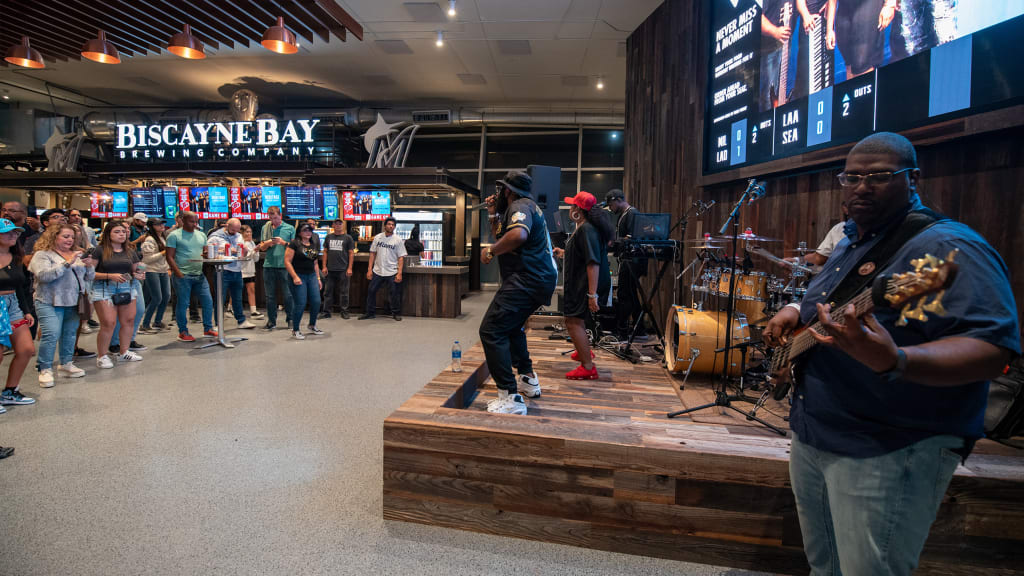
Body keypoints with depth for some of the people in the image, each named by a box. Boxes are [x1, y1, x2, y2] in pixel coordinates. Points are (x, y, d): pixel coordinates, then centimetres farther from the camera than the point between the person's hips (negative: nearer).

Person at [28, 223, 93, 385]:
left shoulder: (76, 254, 15)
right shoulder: (42, 255, -2)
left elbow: (89, 277, 15)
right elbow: (43, 275, -18)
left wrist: (88, 266, -6)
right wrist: (67, 263, -21)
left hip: (73, 303, 5)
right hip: (50, 303, -5)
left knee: (70, 334, 9)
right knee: (51, 334, -13)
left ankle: (66, 364, 23)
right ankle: (45, 370, -2)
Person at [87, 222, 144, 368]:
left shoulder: (130, 252, 15)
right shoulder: (100, 250, -1)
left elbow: (135, 270, 20)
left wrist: (137, 274, -3)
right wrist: (110, 276, -17)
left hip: (126, 288, 5)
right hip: (104, 289, -5)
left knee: (129, 321, 2)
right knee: (108, 323, -11)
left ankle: (123, 352, 18)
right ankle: (103, 356, 2)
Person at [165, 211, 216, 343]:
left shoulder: (201, 235, 14)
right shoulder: (174, 235, -2)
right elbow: (170, 257, -6)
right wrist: (179, 274, -14)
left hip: (199, 275, 5)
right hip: (183, 275, -5)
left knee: (208, 301, 2)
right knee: (183, 304, 1)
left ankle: (208, 329, 13)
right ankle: (183, 332, 11)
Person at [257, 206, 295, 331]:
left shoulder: (290, 228, 5)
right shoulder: (265, 228, 13)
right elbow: (262, 248, 13)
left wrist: (283, 242, -13)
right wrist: (267, 243, -8)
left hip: (285, 265, -3)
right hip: (269, 265, 3)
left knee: (288, 294, -2)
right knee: (270, 295, 6)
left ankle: (290, 318, 10)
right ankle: (271, 321, 13)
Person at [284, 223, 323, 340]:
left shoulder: (314, 245, 14)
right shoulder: (294, 244, -6)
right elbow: (287, 262, -11)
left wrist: (318, 278, 16)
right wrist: (295, 277, -17)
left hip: (312, 276, 6)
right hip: (299, 276, -6)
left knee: (316, 302, 4)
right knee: (300, 304, -7)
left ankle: (312, 325, 25)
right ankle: (295, 330, 8)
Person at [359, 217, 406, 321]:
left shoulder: (398, 240, -2)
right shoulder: (377, 237, 6)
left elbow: (401, 257, -4)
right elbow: (372, 253, 9)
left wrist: (399, 273, -12)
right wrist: (369, 269, 2)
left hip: (392, 273, -3)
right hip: (377, 271, 3)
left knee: (394, 294, 2)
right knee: (371, 291, 5)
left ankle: (396, 313, 17)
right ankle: (370, 312, 18)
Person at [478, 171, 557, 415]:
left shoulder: (520, 206, -9)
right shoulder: (526, 206, 24)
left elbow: (518, 235, -31)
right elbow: (501, 236, 33)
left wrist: (491, 251, -18)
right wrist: (493, 214, 22)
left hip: (527, 280, -12)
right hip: (541, 278, 12)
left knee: (491, 330, -17)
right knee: (511, 326, 30)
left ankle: (510, 397, -22)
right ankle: (528, 379, 36)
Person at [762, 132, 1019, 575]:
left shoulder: (946, 248, -17)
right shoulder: (849, 243, 11)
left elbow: (995, 350, -27)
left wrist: (893, 362, -45)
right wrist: (796, 311, 3)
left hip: (890, 452, -8)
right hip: (811, 436, 9)